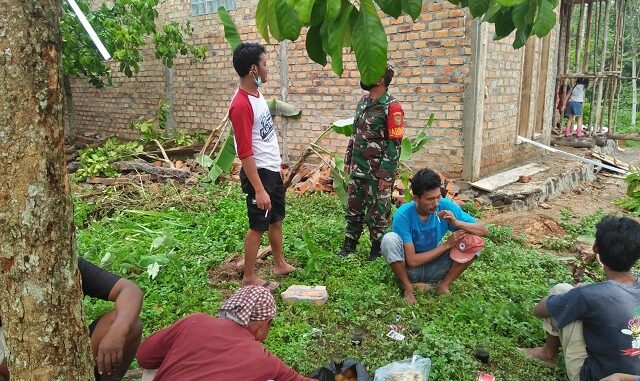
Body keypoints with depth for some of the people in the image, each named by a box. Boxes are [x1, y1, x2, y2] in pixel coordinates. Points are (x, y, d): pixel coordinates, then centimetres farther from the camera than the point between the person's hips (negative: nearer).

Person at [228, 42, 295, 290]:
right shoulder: (241, 105, -24)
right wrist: (259, 189, -24)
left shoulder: (257, 94, 6)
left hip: (272, 170, 9)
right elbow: (245, 154, -25)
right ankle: (249, 277, 19)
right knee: (258, 226, 3)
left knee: (276, 220, 21)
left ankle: (280, 264, 38)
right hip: (259, 173, -9)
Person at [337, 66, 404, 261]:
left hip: (377, 173, -7)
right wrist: (348, 160, 14)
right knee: (353, 209, 16)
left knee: (377, 212, 7)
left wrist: (386, 175, -18)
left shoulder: (392, 107, -15)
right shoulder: (364, 101, 9)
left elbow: (394, 144, -17)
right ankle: (349, 244, 30)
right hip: (357, 169, 7)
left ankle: (377, 250, 22)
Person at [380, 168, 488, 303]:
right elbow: (412, 261, -25)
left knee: (474, 242, -18)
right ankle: (408, 288, -10)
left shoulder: (446, 206, -15)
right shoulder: (403, 215, -25)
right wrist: (447, 245, -23)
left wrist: (456, 222, -30)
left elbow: (483, 230, -12)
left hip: (435, 269, 3)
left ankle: (444, 286, -4)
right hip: (410, 269, -3)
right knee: (389, 239, -33)